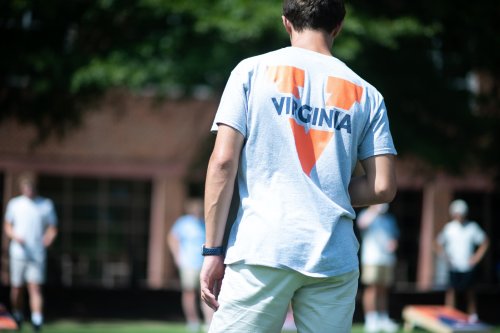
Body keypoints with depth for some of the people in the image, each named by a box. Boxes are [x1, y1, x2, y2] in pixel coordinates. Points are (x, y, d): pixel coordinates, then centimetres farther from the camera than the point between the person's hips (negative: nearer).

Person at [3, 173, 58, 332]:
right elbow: (7, 226, 13)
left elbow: (52, 228, 13)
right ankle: (17, 318, 24)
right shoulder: (14, 204, 9)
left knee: (35, 287, -11)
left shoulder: (46, 205, 7)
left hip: (37, 254, -1)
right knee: (16, 287, 5)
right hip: (18, 252, 2)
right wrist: (15, 236, -7)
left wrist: (49, 237, -8)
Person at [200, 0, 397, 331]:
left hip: (262, 252, -2)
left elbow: (223, 161, -1)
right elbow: (383, 187, 7)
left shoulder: (252, 70, 6)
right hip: (335, 258, 3)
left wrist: (213, 250, 1)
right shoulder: (365, 94, 12)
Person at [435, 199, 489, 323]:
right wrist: (445, 256, -4)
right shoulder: (448, 227, -1)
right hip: (453, 267, 0)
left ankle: (473, 316, 19)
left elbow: (485, 242, 8)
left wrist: (477, 257, -1)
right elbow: (439, 243, 9)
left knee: (470, 292, 9)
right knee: (451, 290, -8)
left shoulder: (472, 227, -2)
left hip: (468, 266, 0)